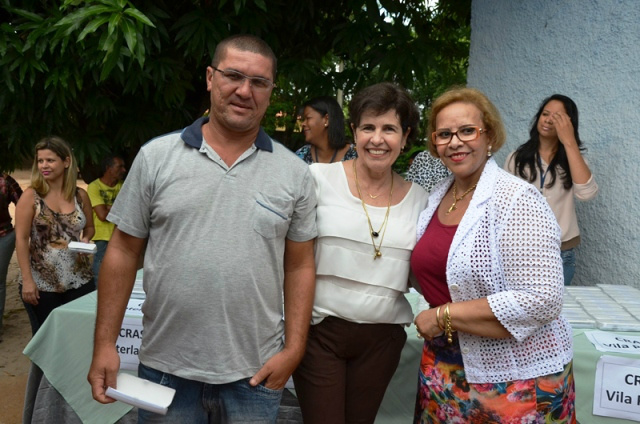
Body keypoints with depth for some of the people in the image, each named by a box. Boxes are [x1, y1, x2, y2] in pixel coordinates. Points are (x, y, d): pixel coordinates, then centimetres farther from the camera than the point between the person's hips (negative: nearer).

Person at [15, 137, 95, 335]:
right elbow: (21, 239, -6)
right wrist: (27, 280, -11)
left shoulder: (80, 196, 3)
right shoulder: (31, 196, -4)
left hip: (79, 281, 2)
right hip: (42, 284, -2)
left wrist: (85, 239, -6)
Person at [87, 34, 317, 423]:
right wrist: (105, 344, -1)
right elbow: (124, 252, 1)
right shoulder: (156, 157, -2)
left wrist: (293, 350, -3)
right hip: (165, 368, 0)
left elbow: (300, 266, 2)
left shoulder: (295, 173, -1)